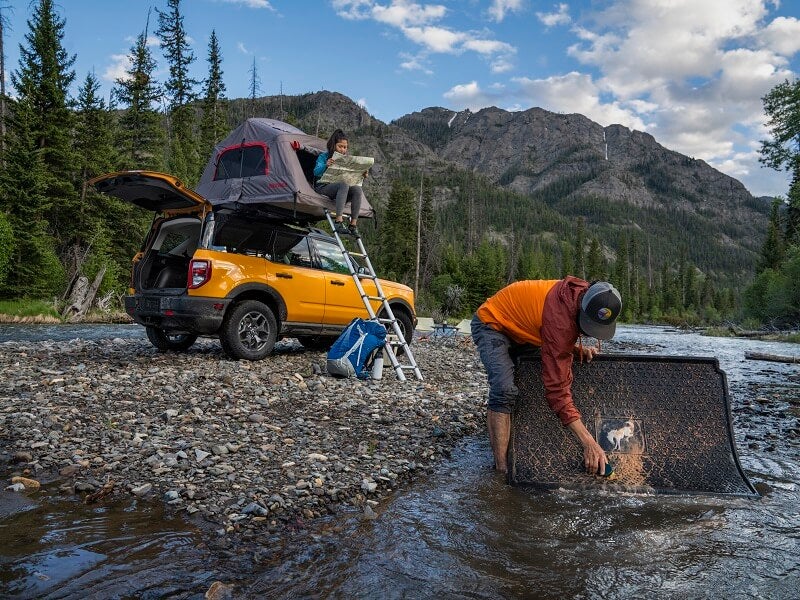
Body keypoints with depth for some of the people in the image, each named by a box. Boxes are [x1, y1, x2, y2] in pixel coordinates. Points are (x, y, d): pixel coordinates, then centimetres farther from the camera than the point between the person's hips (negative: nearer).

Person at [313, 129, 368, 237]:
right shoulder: (324, 157, 4)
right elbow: (316, 172, -12)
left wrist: (361, 175, -8)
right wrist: (326, 166, -31)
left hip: (340, 189, 5)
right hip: (323, 187, -4)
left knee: (357, 189, -26)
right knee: (343, 185, -36)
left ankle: (353, 224, -31)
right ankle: (338, 221, -45)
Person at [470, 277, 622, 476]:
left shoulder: (581, 295, -13)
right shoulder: (559, 317, -38)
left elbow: (560, 341, 8)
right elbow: (557, 387, -38)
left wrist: (579, 350, -14)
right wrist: (589, 443, -39)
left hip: (521, 327, 9)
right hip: (491, 323, -9)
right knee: (505, 391, -26)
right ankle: (502, 469, -24)